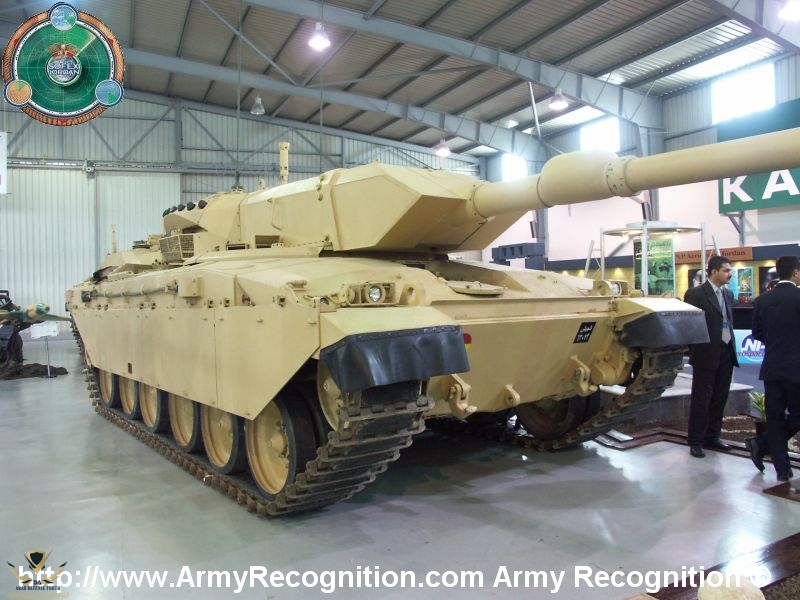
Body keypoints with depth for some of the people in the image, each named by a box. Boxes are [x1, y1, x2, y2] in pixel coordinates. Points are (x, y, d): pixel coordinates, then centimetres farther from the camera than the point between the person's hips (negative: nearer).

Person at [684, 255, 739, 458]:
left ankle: (712, 437, 26)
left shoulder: (728, 294, 12)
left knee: (719, 399, 13)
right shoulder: (696, 294, -10)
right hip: (706, 355, -7)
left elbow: (729, 321, 17)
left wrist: (732, 347, 11)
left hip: (726, 354, 7)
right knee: (701, 400, 1)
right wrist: (692, 350, -10)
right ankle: (696, 442, 10)